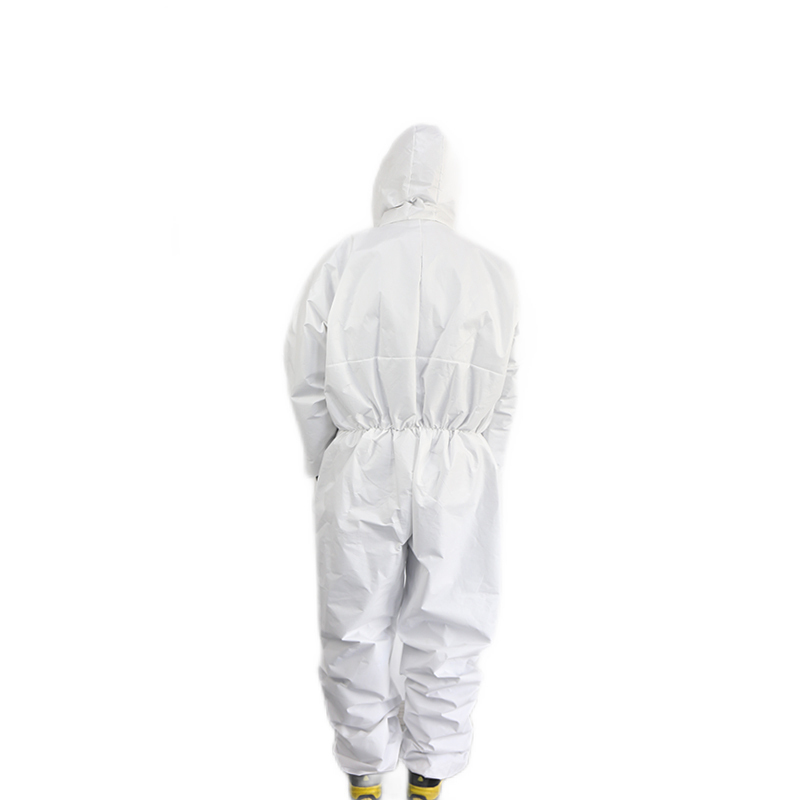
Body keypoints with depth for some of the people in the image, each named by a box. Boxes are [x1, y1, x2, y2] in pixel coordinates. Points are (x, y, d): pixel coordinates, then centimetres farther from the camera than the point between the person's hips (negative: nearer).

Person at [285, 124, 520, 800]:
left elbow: (308, 382, 1)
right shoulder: (494, 272, 4)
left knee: (357, 629, 12)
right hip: (460, 472, 1)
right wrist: (476, 482, 11)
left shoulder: (341, 264, 1)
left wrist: (328, 468, 10)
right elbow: (504, 395, 4)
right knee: (446, 634, 12)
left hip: (361, 469, 0)